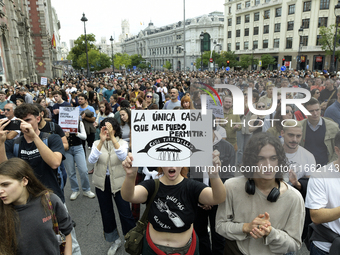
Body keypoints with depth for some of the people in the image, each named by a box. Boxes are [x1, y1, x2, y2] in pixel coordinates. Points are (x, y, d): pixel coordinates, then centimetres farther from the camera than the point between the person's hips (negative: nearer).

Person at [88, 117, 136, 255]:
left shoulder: (122, 143, -7)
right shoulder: (97, 143, -2)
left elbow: (122, 156, -29)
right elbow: (92, 160, -20)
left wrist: (112, 138, -39)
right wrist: (102, 141, -31)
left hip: (119, 183, -3)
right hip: (102, 183, 3)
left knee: (125, 213, 0)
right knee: (106, 213, 15)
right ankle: (115, 240, 36)